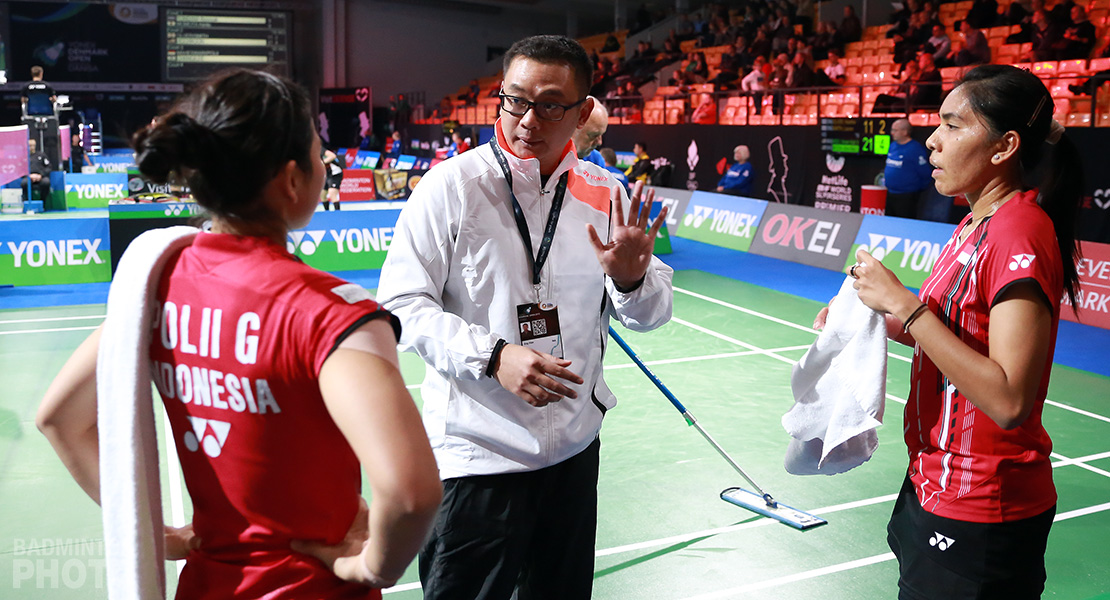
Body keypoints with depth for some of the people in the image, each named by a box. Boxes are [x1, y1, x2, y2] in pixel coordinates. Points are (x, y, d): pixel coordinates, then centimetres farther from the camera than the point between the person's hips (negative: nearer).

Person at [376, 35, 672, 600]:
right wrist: (492, 356, -24)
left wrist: (630, 278, -19)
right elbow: (402, 302, -11)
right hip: (478, 453, -4)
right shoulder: (451, 185, -12)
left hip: (575, 447, 5)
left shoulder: (605, 195, -1)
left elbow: (649, 314, 4)